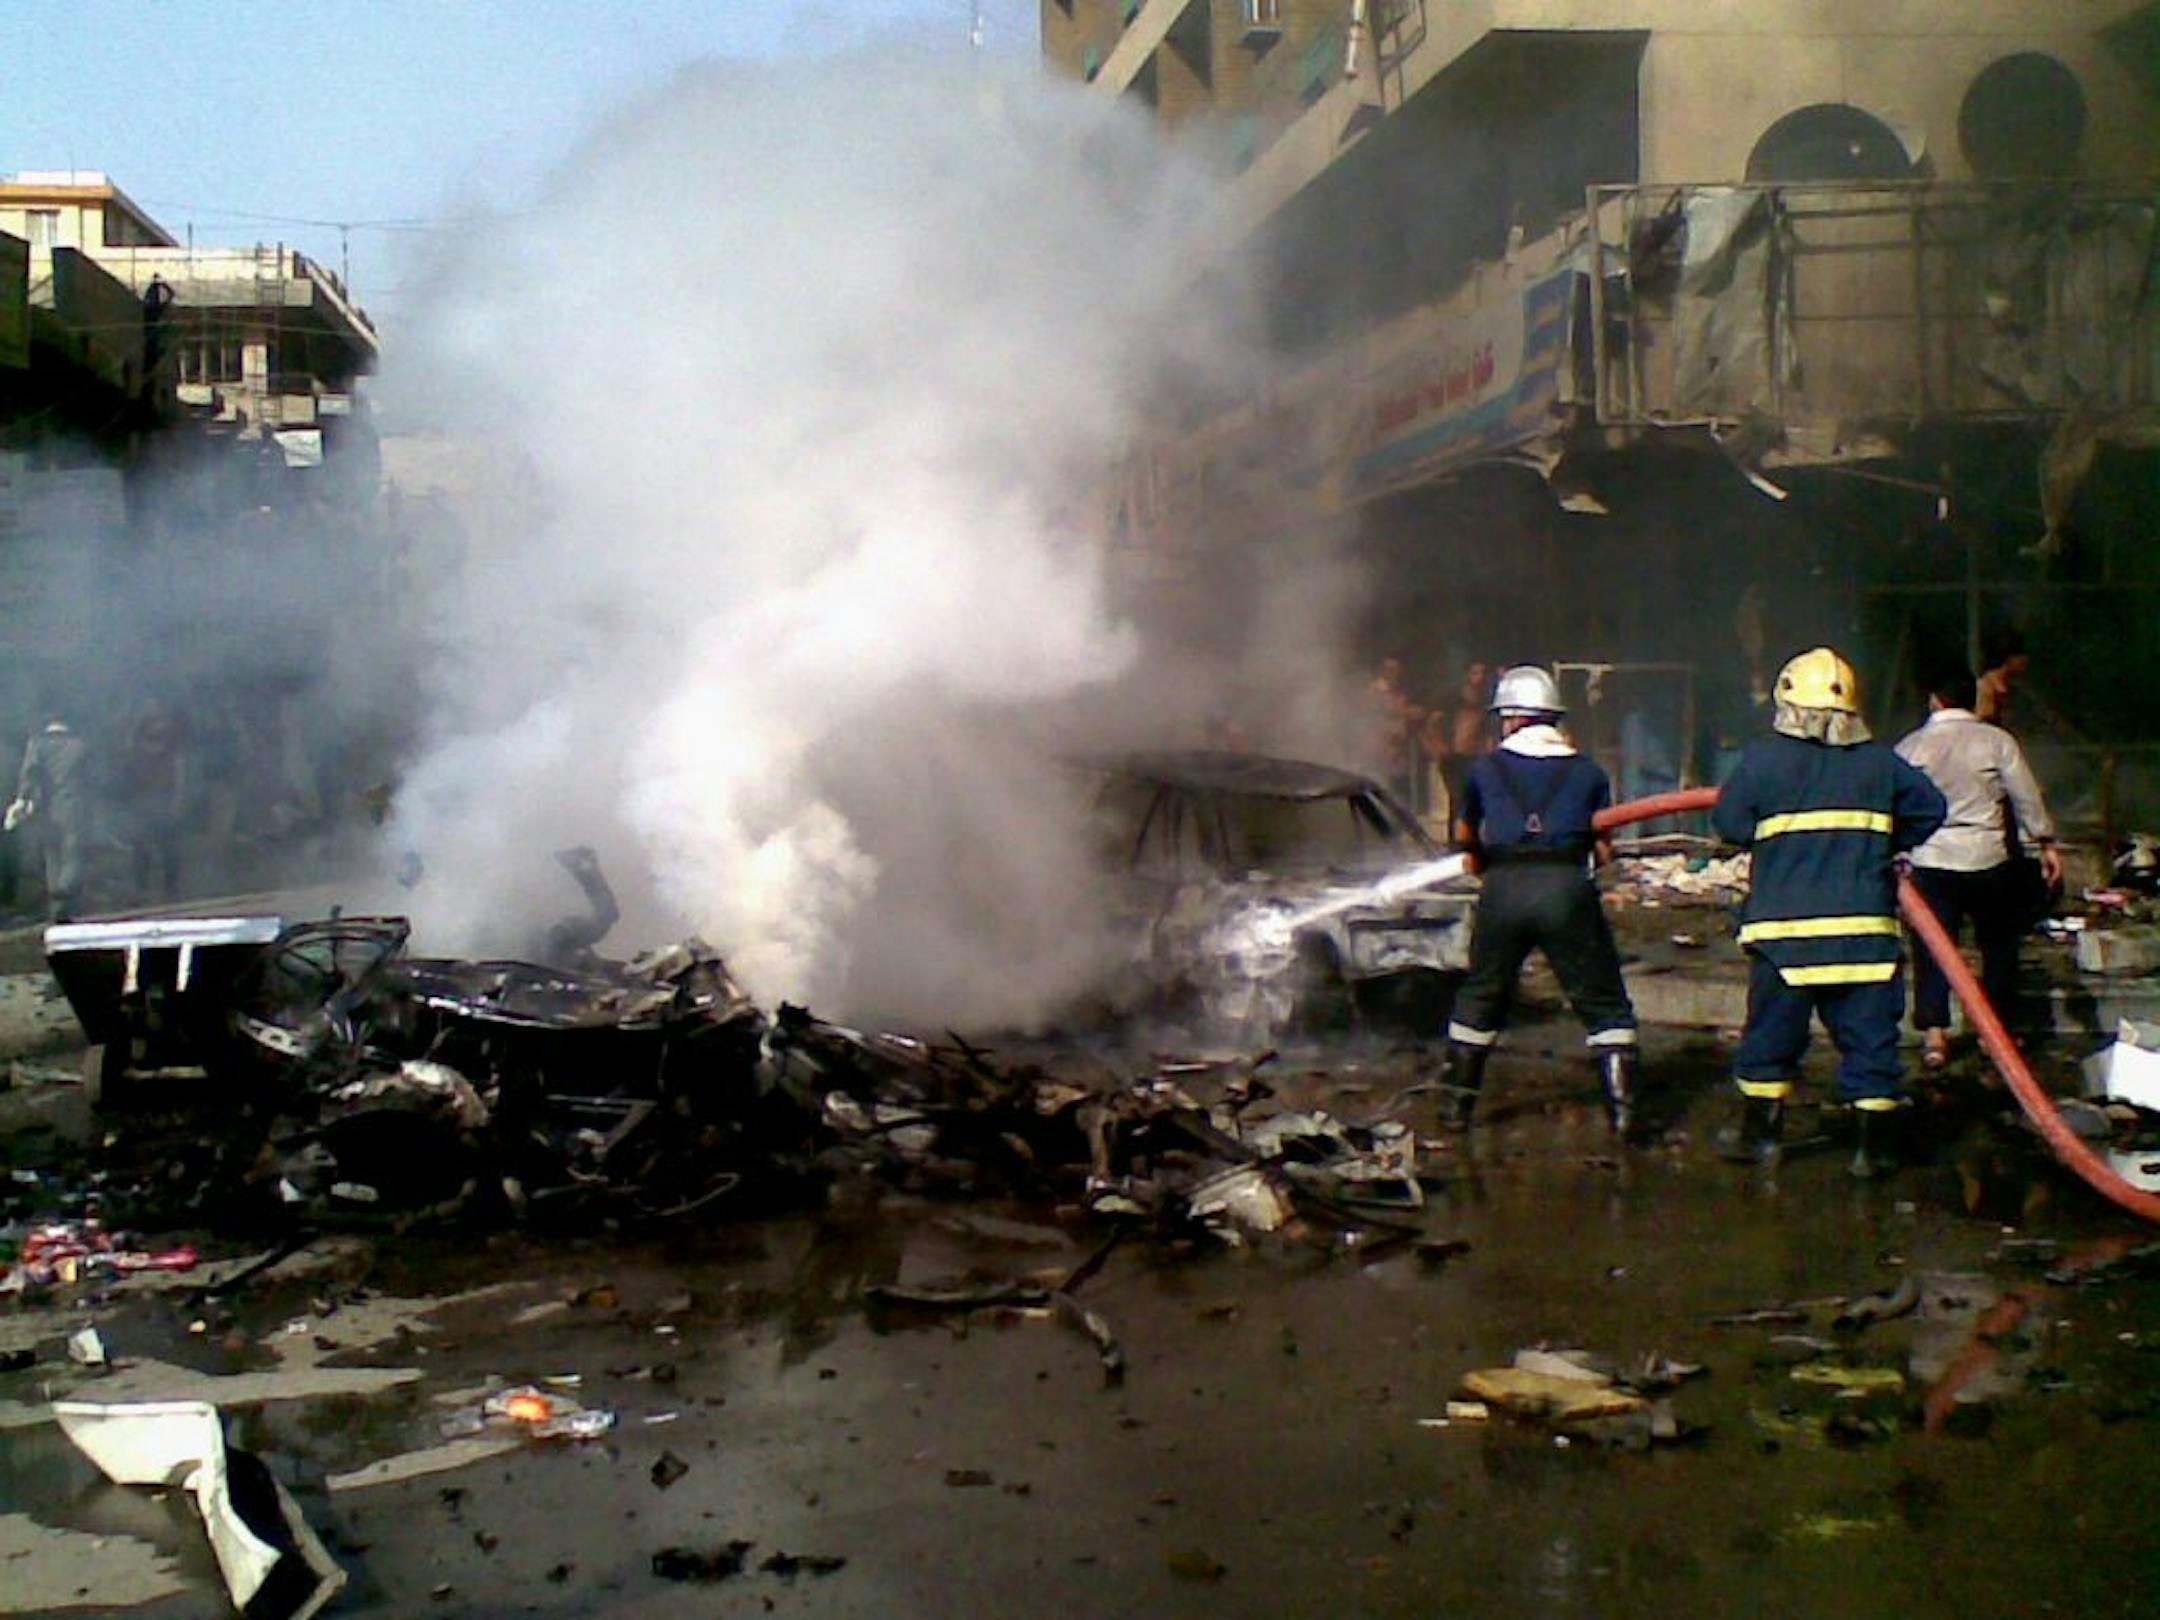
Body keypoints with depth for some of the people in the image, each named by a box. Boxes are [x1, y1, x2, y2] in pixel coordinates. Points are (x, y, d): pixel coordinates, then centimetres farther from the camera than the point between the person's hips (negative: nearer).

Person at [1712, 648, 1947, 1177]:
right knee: (1870, 1034, 6)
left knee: (1772, 1031, 11)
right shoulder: (1880, 762, 5)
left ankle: (1759, 1133, 19)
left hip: (1784, 926, -1)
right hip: (1865, 926, 2)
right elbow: (1931, 808, 14)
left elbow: (1729, 823, 0)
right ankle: (1876, 1145, 7)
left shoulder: (1763, 758, -5)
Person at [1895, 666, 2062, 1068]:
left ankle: (1933, 1033, -7)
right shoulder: (1996, 741, -2)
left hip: (1930, 859, 0)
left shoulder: (1910, 747, 1)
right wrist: (2045, 843, 9)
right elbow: (2027, 798, -1)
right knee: (1999, 944, 16)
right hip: (1987, 858, 0)